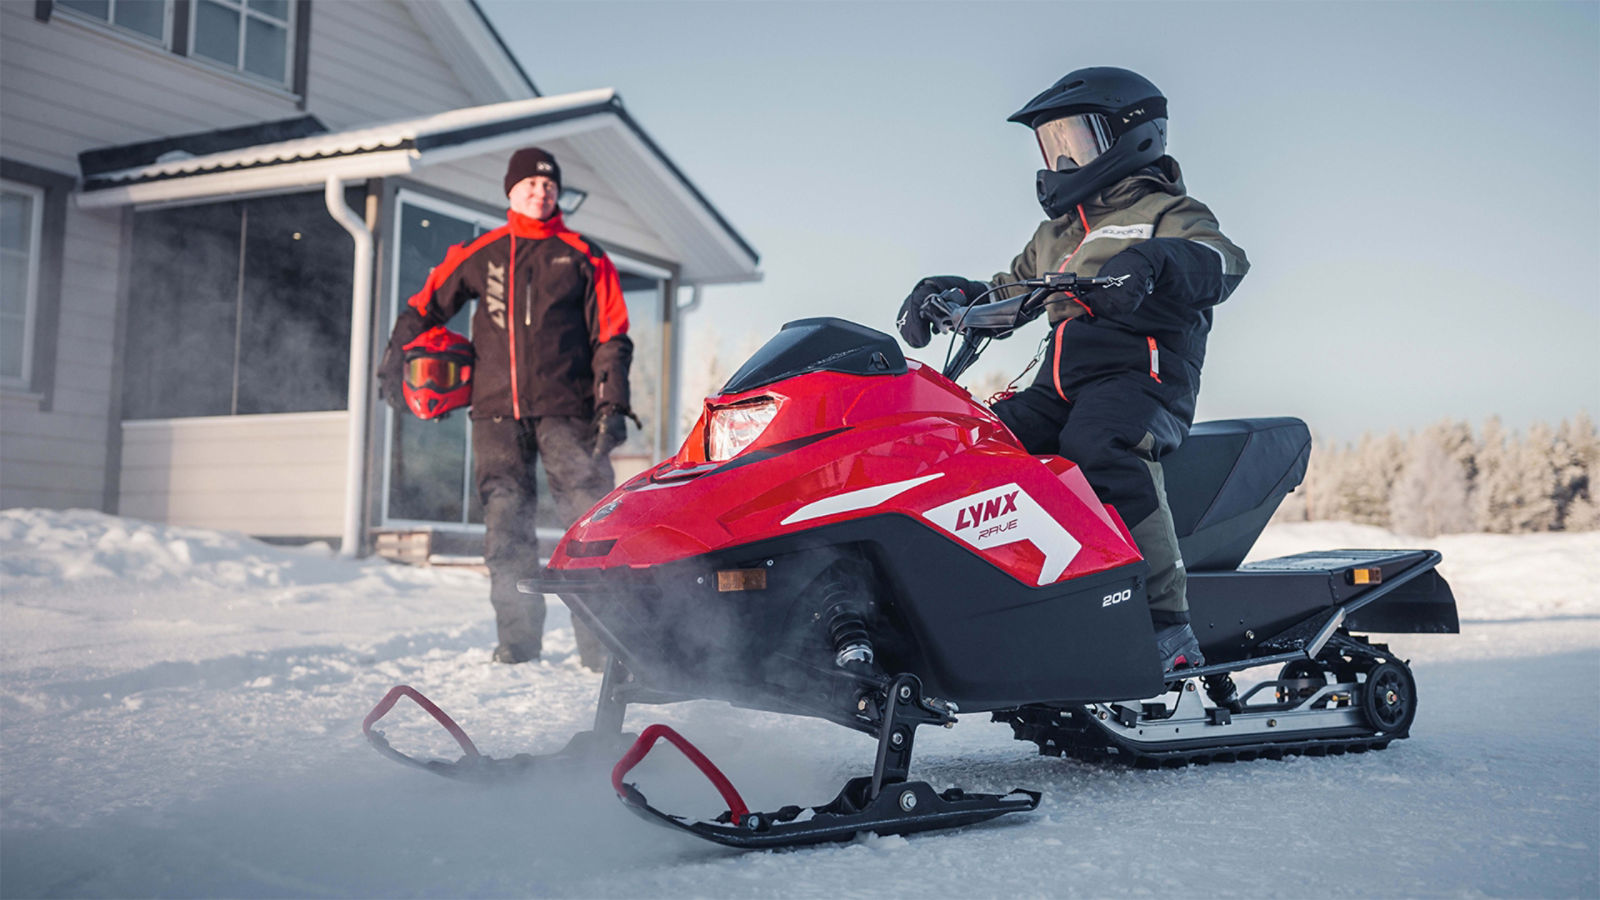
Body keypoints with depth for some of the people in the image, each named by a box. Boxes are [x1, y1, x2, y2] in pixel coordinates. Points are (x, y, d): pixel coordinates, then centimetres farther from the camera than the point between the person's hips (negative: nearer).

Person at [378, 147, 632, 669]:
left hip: (566, 410, -2)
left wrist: (613, 404, -4)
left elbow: (611, 336, 5)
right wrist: (396, 356, 13)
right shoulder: (479, 256, 14)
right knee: (506, 530, 1)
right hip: (497, 411, 2)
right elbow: (426, 304, 25)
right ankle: (518, 640, 8)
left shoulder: (583, 256, 9)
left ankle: (603, 642, -8)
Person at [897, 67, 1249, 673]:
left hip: (1141, 374, -7)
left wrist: (1152, 260, -34)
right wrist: (947, 294, 17)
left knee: (1094, 444, -38)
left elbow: (1224, 260, -12)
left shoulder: (1164, 213, 9)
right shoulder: (1054, 235, 32)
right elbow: (1007, 292, 39)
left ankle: (1167, 622, -38)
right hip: (1059, 385, 7)